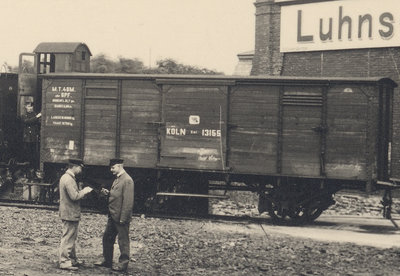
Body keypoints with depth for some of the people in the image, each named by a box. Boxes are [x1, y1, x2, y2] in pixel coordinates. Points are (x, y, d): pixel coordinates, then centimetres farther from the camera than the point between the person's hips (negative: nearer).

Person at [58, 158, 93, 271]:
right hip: (70, 214, -11)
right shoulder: (68, 179, -20)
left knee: (71, 238, 19)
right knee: (68, 238, -4)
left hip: (70, 214, 11)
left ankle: (72, 259, 28)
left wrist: (82, 191, 9)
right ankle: (64, 262, 1)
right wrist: (84, 191, -12)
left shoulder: (66, 177, 13)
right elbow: (74, 196, -25)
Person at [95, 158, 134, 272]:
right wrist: (108, 193, 3)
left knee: (123, 241, 2)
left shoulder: (127, 180, -17)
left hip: (121, 217, -10)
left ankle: (123, 264, 11)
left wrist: (123, 218, -21)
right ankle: (107, 261, 27)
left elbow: (128, 201, -20)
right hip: (113, 216, 10)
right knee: (107, 238, 16)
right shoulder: (117, 179, 14)